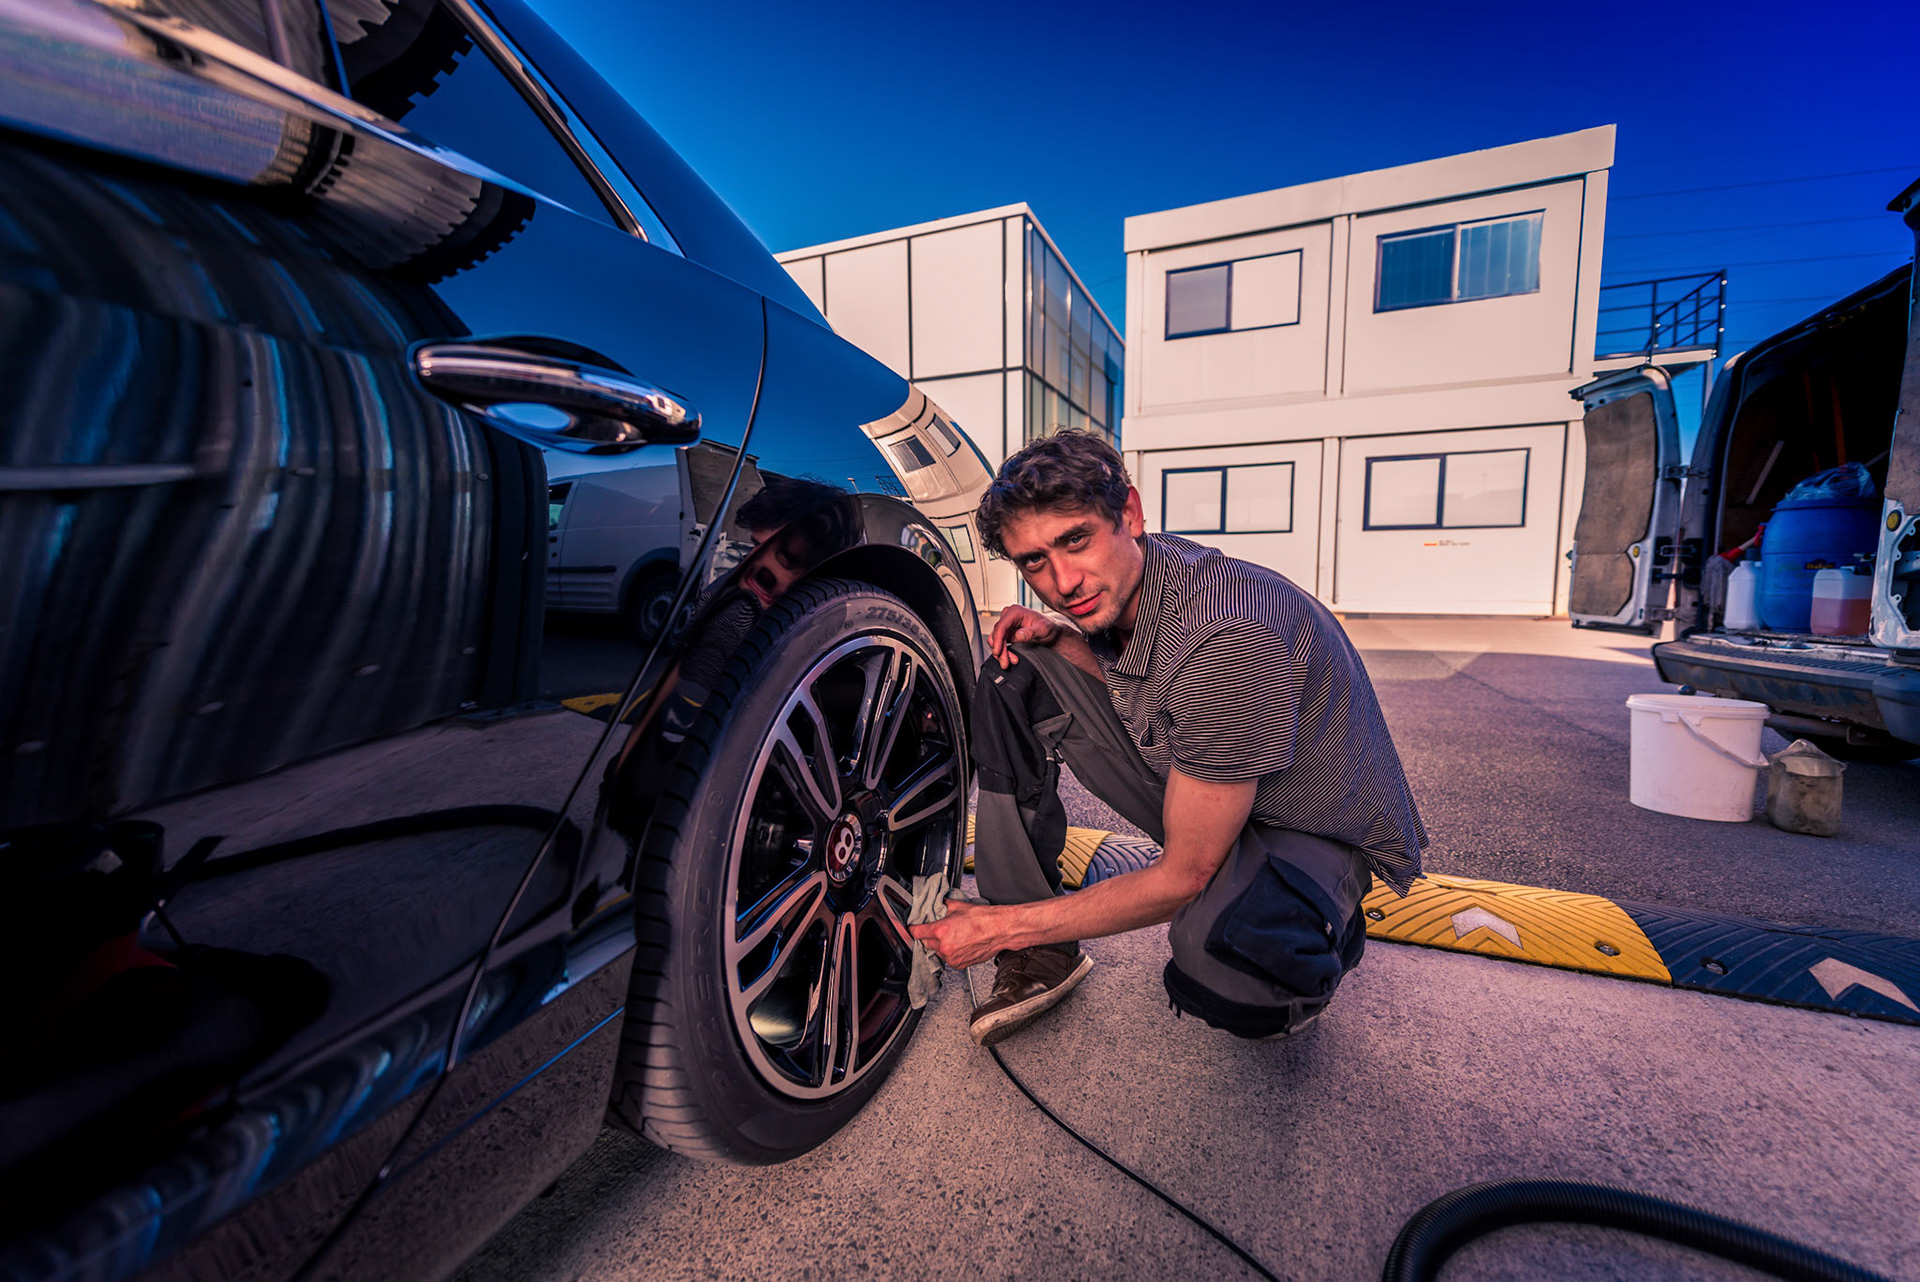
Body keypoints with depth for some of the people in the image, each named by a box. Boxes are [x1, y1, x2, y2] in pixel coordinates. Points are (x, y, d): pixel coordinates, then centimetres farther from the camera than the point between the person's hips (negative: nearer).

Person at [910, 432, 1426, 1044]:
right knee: (1014, 679, -6)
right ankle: (1042, 956, 0)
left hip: (1317, 832, -7)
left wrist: (1003, 926, -20)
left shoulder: (1228, 637, -34)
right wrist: (1057, 639, -11)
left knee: (1216, 950, -42)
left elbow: (1186, 877, -27)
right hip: (1194, 795, 7)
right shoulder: (1117, 585, -10)